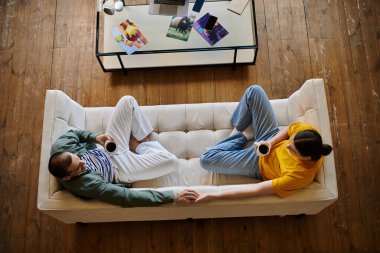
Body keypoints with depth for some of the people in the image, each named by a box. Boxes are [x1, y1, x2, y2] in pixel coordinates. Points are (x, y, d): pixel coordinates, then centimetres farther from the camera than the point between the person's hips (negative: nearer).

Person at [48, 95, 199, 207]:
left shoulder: (59, 148, -23)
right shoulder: (87, 185, -38)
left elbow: (73, 133, 2)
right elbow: (127, 197, -38)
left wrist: (95, 137, -18)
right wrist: (173, 198, -39)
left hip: (108, 148, 6)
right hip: (119, 170, -5)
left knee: (127, 101, -9)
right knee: (170, 161, -24)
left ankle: (144, 139, 15)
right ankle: (137, 145, 6)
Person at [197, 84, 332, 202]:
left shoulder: (299, 176, -41)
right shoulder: (306, 130, -29)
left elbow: (257, 189, -35)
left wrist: (214, 195, -34)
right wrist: (270, 142, -22)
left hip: (259, 164, -4)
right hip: (271, 140, 4)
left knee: (207, 159, -12)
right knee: (254, 91, -9)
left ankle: (243, 136, 13)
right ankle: (238, 128, 21)